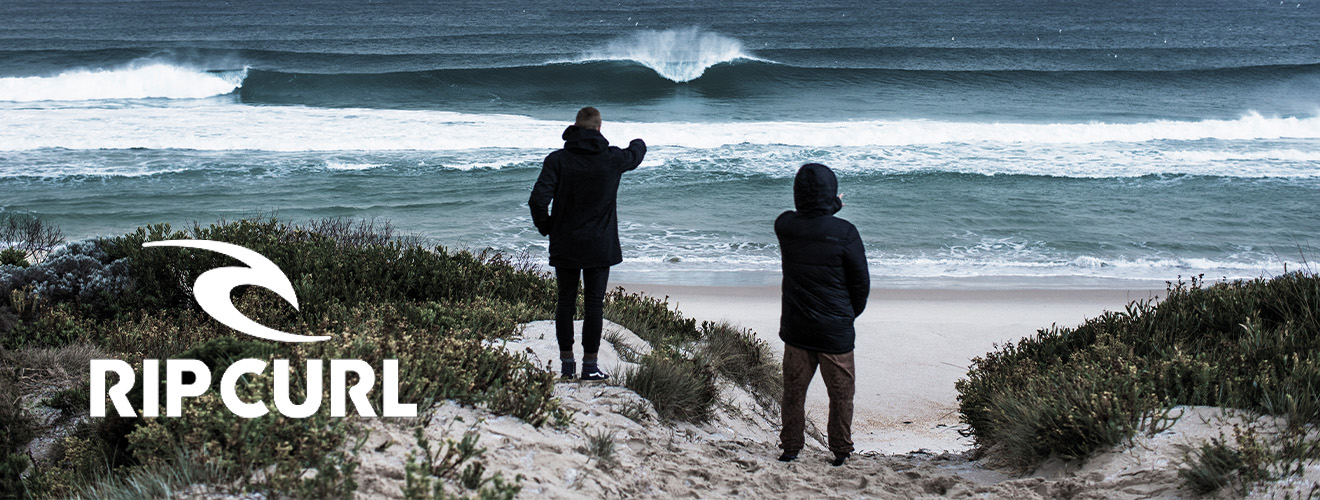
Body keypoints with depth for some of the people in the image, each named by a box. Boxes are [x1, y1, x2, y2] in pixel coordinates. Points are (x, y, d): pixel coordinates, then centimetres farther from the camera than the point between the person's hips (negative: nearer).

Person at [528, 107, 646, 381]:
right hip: (600, 246, 0)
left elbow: (538, 200, -18)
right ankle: (590, 365, 4)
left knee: (565, 302, 10)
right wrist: (638, 144, 43)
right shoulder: (612, 158, -5)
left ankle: (566, 362, 14)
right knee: (594, 304, 3)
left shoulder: (557, 160, -8)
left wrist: (546, 227, 1)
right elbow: (635, 154, 19)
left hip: (565, 246, 1)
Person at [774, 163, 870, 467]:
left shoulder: (784, 226, -8)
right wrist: (850, 314, 9)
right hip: (835, 330, -3)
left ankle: (790, 447, 24)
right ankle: (841, 452, 20)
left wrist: (831, 206, 30)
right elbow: (861, 282, -8)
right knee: (840, 392, 12)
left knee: (794, 390, 16)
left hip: (796, 328, 3)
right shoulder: (844, 233, -17)